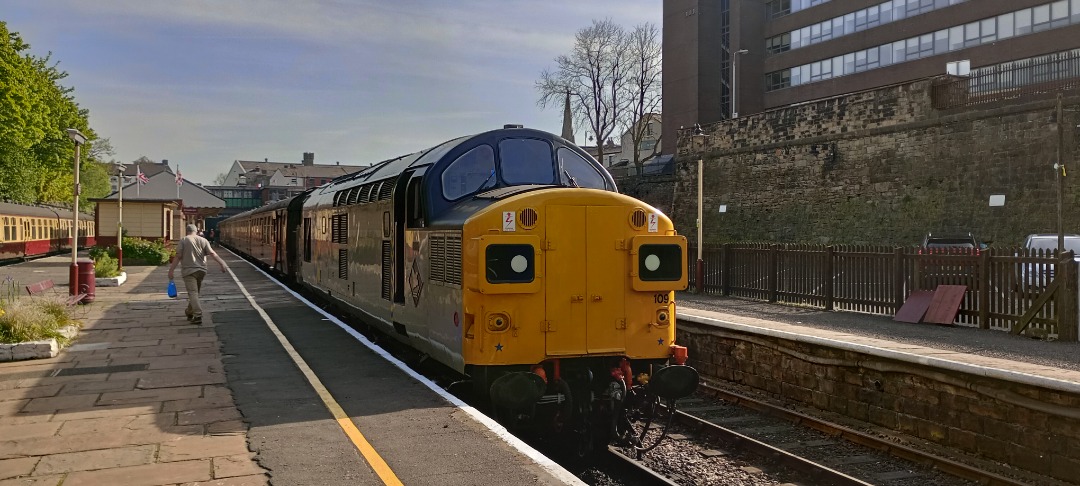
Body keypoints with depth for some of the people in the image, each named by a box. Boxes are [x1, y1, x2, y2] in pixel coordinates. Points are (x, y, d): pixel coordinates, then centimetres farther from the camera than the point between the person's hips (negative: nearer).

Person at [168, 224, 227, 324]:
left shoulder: (183, 240, -3)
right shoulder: (203, 240, 6)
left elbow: (178, 257, -7)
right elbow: (212, 253, -5)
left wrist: (171, 270, -4)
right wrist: (222, 263, -8)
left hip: (188, 271, -4)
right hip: (201, 270, 4)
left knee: (193, 292, -8)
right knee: (195, 292, 18)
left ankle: (198, 315, -19)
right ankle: (190, 312, 31)